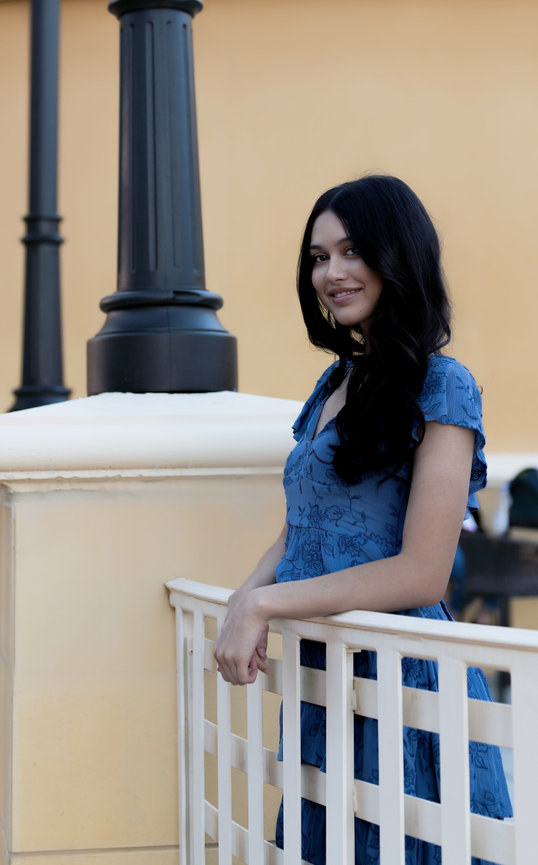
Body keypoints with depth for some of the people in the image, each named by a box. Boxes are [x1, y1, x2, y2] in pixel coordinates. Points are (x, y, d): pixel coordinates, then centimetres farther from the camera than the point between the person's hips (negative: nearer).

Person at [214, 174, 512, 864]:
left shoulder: (439, 387, -11)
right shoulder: (335, 382, 14)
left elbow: (422, 572, -18)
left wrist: (265, 602, -18)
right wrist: (245, 600, -6)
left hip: (398, 673, -7)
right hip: (319, 672, 8)